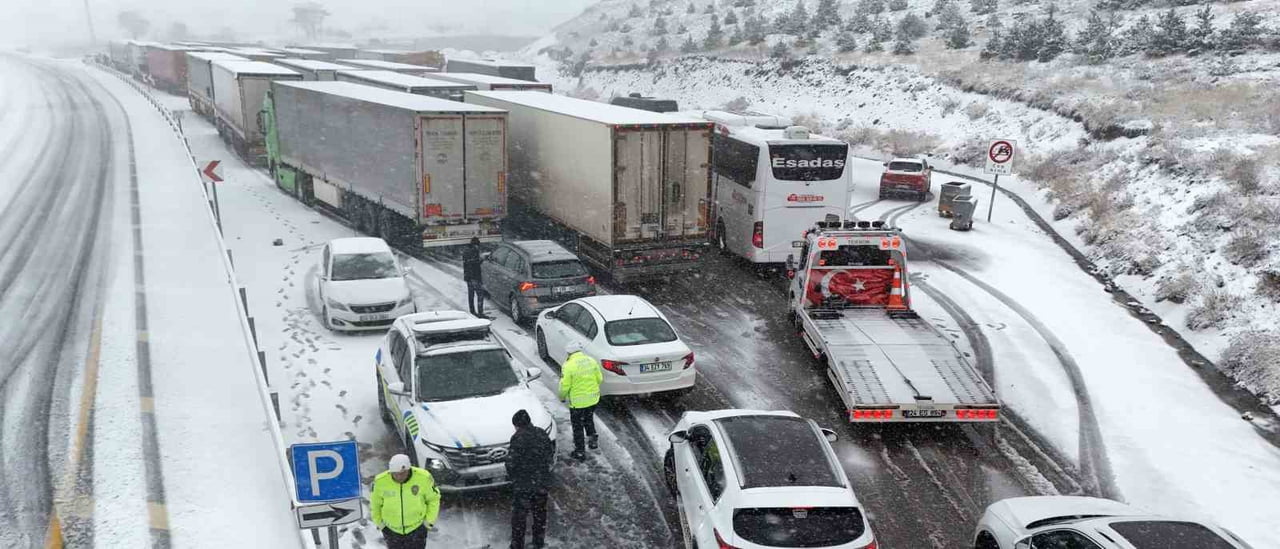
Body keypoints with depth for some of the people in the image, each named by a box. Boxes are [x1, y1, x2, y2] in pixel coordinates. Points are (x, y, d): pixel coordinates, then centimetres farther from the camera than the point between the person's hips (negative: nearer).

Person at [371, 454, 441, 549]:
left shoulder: (423, 477, -27)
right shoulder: (381, 481, -25)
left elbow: (433, 498, -7)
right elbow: (375, 501, -4)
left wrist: (430, 520, -6)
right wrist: (378, 521, 6)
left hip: (416, 526, -1)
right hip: (392, 528, 1)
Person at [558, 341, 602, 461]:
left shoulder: (568, 366, -20)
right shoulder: (591, 361, -3)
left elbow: (565, 385, -17)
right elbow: (599, 379, 4)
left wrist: (562, 397, 2)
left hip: (577, 401, -5)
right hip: (593, 398, 5)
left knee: (578, 426, 10)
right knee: (589, 419, 30)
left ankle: (580, 452, 18)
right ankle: (593, 439, 30)